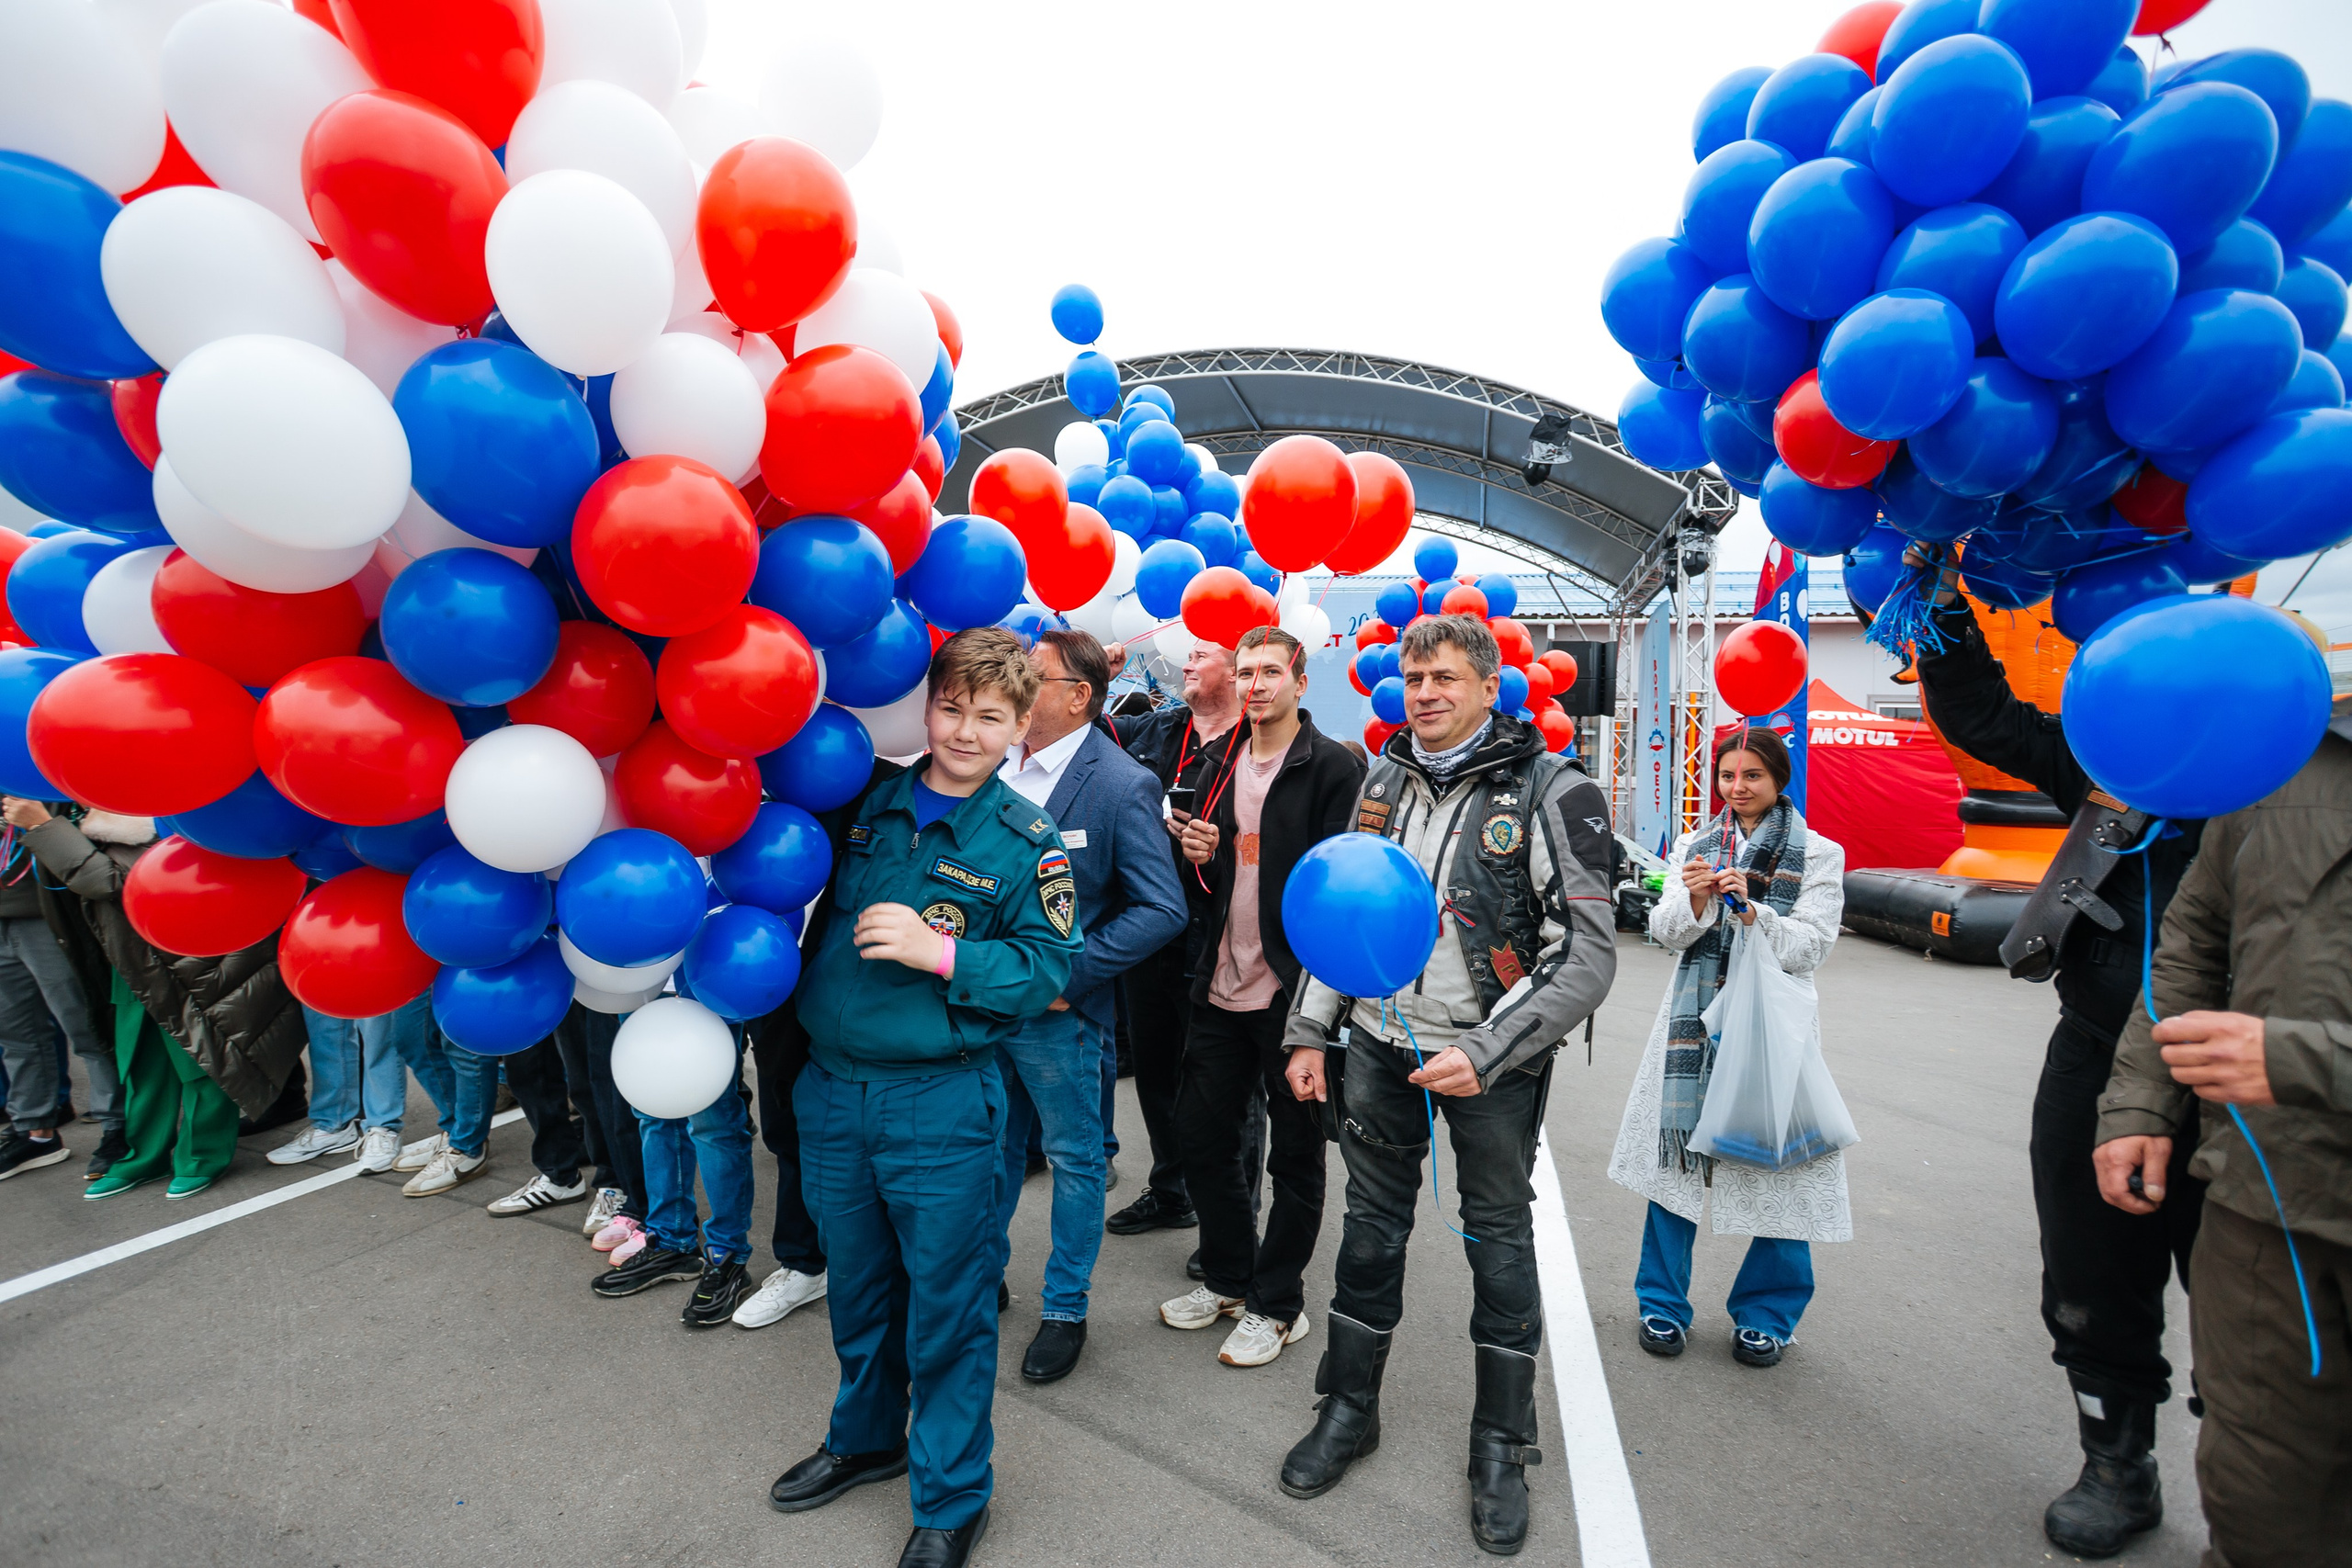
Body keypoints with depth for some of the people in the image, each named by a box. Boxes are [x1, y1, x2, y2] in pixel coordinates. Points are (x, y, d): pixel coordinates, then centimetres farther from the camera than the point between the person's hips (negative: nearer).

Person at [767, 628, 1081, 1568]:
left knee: (947, 1306, 10)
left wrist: (937, 951, -22)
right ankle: (864, 1440, 48)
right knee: (858, 1287, 23)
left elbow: (1046, 970, -12)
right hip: (831, 1091, 4)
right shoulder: (865, 803, 2)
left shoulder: (1026, 843, -9)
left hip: (942, 1106, -4)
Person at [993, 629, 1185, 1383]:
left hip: (1059, 1014, -5)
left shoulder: (1123, 786, -17)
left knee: (1075, 1161, 13)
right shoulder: (999, 762, 1)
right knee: (994, 1147, 22)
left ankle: (1065, 1309, 32)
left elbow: (1163, 910, -17)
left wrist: (1067, 974, -19)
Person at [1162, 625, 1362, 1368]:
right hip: (1223, 986, 7)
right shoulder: (1224, 765, 11)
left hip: (1293, 991, -7)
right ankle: (1227, 1278, 35)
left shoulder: (1333, 766, -10)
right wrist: (1202, 854, -3)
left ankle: (1275, 1305, 27)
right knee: (1201, 1133, 15)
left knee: (1295, 1152, 9)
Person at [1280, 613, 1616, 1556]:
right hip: (1380, 1044, 4)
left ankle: (1502, 1445, 33)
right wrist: (1311, 1031, 7)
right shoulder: (1384, 777, 2)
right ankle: (1349, 1409, 36)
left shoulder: (1551, 792, -13)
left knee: (1498, 1236, 12)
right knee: (1371, 1224, 15)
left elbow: (1589, 957, -15)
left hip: (1494, 1061, -4)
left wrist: (1488, 1053, -23)